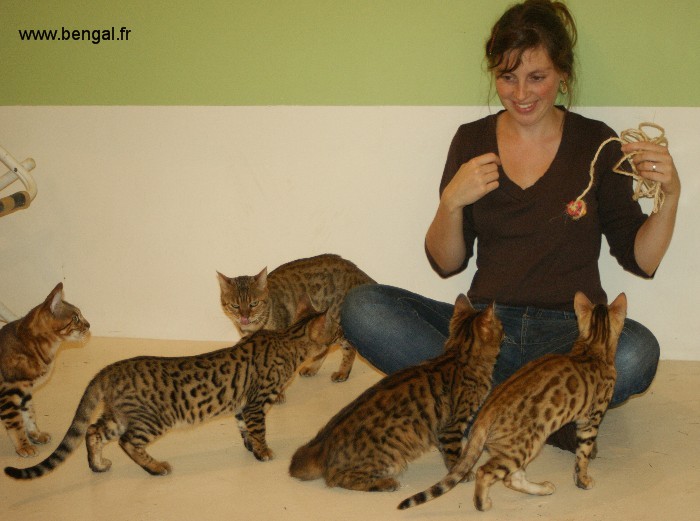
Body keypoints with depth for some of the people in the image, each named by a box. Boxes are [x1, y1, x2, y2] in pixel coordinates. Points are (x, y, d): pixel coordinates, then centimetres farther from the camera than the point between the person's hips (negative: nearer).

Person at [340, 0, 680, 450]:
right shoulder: (473, 141, 8)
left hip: (571, 332, -2)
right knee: (361, 308, -22)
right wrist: (452, 202, -11)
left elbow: (641, 260, 3)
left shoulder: (595, 142, 3)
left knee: (636, 351, -35)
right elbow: (446, 263, 8)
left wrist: (670, 194, -13)